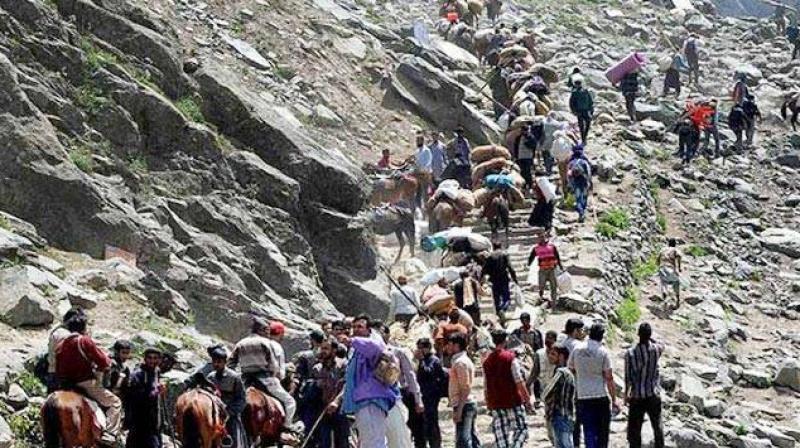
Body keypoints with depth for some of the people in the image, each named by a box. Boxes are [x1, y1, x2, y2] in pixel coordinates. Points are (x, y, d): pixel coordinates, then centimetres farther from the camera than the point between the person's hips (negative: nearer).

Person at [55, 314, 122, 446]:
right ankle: (109, 435, -15)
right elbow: (103, 362, -7)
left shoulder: (60, 345, 11)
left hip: (66, 384, 7)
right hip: (86, 383, -7)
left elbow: (58, 371, 15)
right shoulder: (85, 340, -8)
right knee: (115, 402, 1)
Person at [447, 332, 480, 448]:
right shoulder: (465, 360, 17)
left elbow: (465, 388, -21)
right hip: (469, 404, 10)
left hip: (463, 405, -10)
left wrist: (459, 410, -23)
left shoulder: (460, 362, -14)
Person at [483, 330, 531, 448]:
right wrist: (527, 399, -5)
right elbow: (519, 382, -11)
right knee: (521, 430, 4)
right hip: (513, 402, -4)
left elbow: (486, 388, 10)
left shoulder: (487, 362, 7)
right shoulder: (510, 358, -7)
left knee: (500, 437, 6)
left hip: (495, 404, 4)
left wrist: (489, 406, 17)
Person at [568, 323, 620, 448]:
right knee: (602, 433, 10)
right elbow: (609, 378, -8)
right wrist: (614, 400, -3)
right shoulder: (603, 352, -7)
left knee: (589, 433, 1)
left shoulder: (576, 350, 2)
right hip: (601, 397, -2)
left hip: (583, 397, 2)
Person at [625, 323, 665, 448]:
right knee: (657, 425, 16)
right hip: (654, 395, 2)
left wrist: (627, 393, 2)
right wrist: (651, 339, 17)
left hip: (637, 397, -2)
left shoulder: (630, 353, -12)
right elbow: (662, 346, 22)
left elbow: (628, 376, -8)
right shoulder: (656, 349, -5)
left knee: (634, 428, 3)